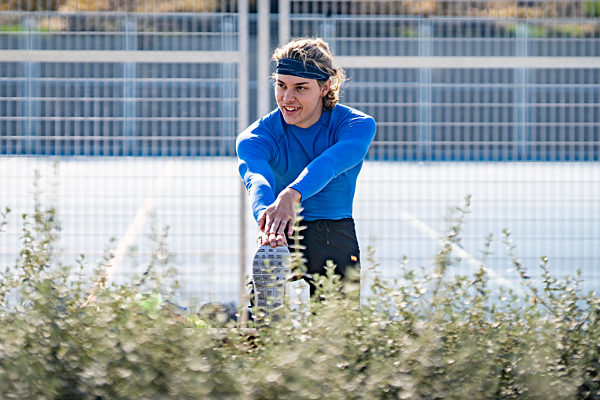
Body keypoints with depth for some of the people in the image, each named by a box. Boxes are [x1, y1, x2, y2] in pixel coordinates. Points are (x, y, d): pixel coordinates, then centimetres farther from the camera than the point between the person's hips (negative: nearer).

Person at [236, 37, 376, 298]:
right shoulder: (256, 137, -6)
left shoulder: (357, 125, -8)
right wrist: (266, 214, -54)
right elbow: (257, 176, -29)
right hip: (281, 242, -1)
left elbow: (328, 164, -30)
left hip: (337, 245, 1)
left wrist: (290, 196, -53)